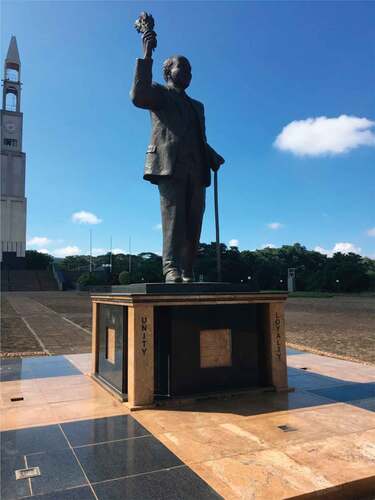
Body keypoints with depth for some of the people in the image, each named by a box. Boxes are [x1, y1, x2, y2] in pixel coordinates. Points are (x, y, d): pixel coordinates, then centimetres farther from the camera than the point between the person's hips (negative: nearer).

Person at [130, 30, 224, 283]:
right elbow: (138, 96, -8)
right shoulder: (159, 93, 15)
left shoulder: (197, 106, 35)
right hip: (170, 165, -6)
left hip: (196, 170, 6)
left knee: (193, 224, -3)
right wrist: (146, 57, -12)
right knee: (173, 216, -17)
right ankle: (171, 269, -17)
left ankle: (187, 274, -1)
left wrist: (213, 157, 11)